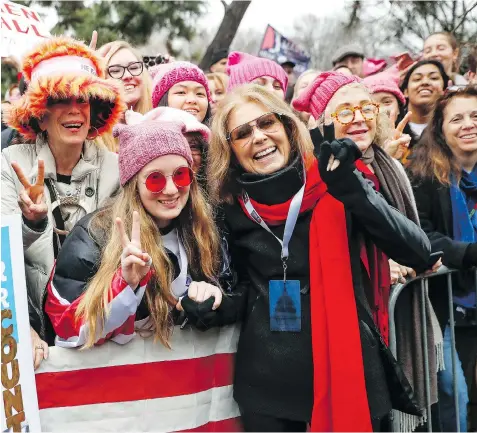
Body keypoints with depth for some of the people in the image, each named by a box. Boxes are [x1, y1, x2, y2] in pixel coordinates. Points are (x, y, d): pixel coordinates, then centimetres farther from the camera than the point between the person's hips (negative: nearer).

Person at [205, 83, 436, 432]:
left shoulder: (333, 188, -6)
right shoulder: (232, 209, 0)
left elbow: (419, 253, -15)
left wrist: (350, 187, -24)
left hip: (346, 371, -2)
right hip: (266, 382, 2)